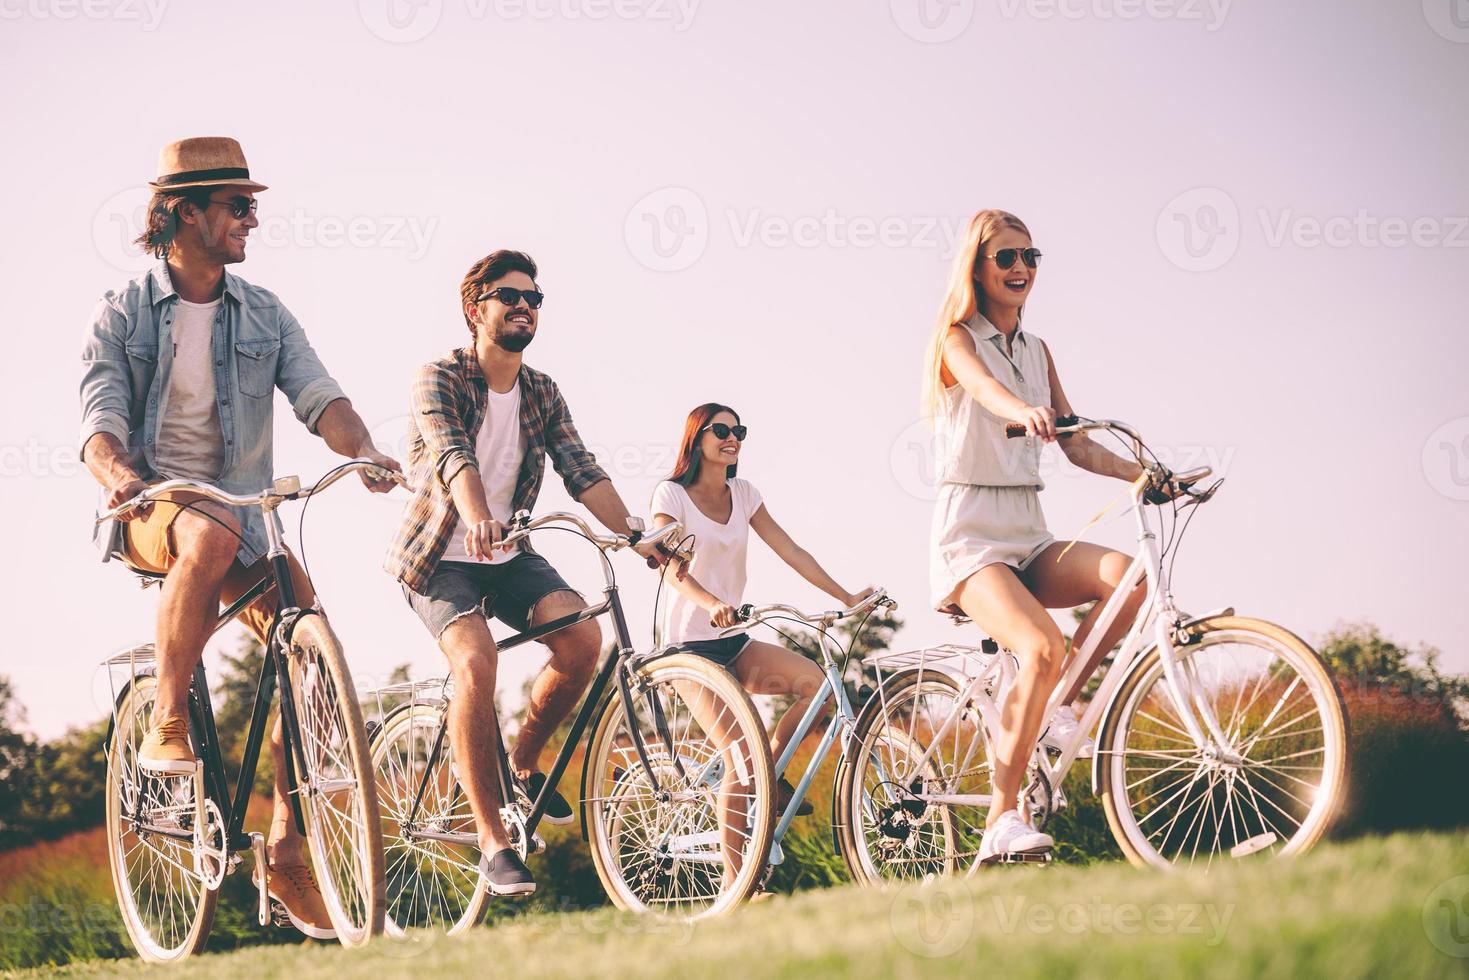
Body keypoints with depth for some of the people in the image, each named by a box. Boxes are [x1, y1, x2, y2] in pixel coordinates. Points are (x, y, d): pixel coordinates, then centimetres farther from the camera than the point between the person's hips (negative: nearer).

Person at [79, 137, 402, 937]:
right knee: (212, 534, -40)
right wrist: (118, 473, -34)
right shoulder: (122, 315, 0)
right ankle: (167, 723, -24)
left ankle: (288, 850, -4)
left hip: (245, 515, 4)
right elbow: (100, 418, -11)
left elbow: (317, 395, -3)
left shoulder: (265, 314, 9)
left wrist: (361, 448, -25)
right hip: (151, 511, -4)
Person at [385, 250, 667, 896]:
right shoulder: (439, 379, -13)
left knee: (582, 635, -21)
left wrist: (636, 535, -21)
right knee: (476, 662, -30)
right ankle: (492, 842, -24)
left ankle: (526, 762, 5)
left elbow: (582, 473, -5)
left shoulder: (543, 395, 5)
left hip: (508, 557, 5)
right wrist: (478, 520, -51)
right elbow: (453, 457, -31)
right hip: (441, 558, -5)